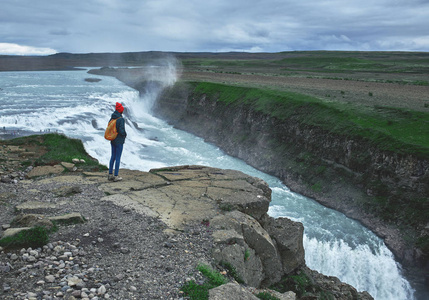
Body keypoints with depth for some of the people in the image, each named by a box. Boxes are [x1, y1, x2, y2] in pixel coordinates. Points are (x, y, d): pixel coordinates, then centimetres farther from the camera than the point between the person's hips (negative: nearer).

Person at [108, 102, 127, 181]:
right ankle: (116, 176, 4)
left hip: (112, 141, 7)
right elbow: (121, 130, -22)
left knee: (113, 157, 14)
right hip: (119, 141, -7)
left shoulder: (111, 118, 4)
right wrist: (125, 134, -2)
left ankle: (110, 174, 19)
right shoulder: (121, 119, -18)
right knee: (118, 158, 0)